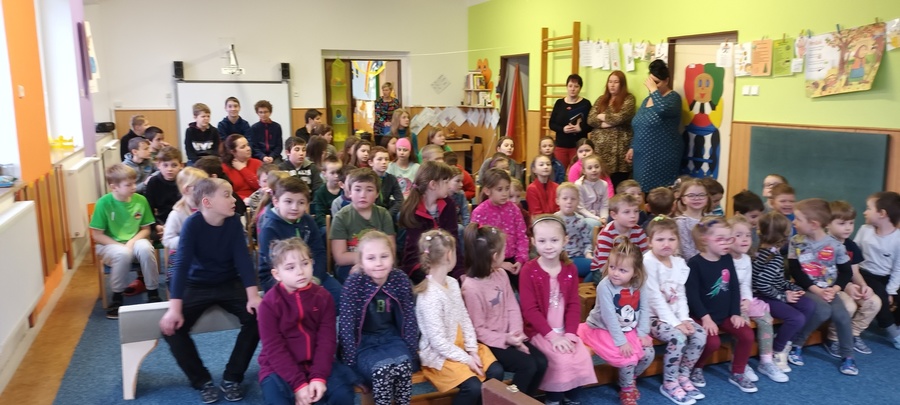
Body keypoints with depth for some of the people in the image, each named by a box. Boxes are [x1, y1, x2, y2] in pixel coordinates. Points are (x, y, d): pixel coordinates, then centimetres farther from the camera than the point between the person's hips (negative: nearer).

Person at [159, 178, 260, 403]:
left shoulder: (234, 221, -11)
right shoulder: (193, 223, -19)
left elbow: (243, 258, -13)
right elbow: (182, 264, -24)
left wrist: (253, 295, -24)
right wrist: (175, 308, -32)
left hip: (229, 283, 2)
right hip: (197, 285, -2)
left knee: (256, 315, -22)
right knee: (171, 326, -23)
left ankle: (232, 378, -4)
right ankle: (203, 382, -2)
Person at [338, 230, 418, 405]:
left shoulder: (400, 279, -8)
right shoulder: (354, 282, -16)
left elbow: (409, 318, 2)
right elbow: (346, 324, -13)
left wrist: (412, 352, 0)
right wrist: (350, 361, -14)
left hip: (392, 338, 2)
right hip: (364, 342, -2)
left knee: (403, 366, -28)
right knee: (382, 369, -30)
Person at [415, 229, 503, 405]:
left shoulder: (452, 283, 4)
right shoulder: (429, 296, -25)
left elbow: (465, 318, 5)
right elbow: (438, 342, -23)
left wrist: (472, 350, -5)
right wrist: (466, 359, -17)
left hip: (460, 345, 8)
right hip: (438, 354, -8)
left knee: (496, 371, -7)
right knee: (473, 387, -24)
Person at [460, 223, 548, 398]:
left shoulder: (501, 274, 2)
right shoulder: (471, 287, -22)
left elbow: (513, 308, 1)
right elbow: (478, 330, -17)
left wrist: (516, 335, -12)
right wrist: (505, 339, -22)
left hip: (509, 336, 7)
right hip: (489, 342, -7)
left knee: (541, 362, -5)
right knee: (527, 365, -19)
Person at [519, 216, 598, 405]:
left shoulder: (570, 269, 2)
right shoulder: (528, 270, -12)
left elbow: (574, 305, 1)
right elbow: (530, 309, -14)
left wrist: (570, 334, -12)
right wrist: (552, 336, -20)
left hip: (564, 330, 4)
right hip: (539, 330, -4)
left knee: (582, 357, -15)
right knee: (561, 359, -23)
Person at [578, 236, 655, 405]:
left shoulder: (638, 284, -9)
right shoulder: (605, 286, -26)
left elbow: (644, 309, -1)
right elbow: (609, 317, -25)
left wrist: (642, 333, -9)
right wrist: (621, 341, -23)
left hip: (629, 330, 6)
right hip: (603, 330, -6)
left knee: (648, 353, -4)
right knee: (628, 358, -20)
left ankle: (629, 380, 25)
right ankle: (627, 390, 10)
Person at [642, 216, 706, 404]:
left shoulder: (679, 262, 6)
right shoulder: (648, 262, -17)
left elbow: (681, 295, 6)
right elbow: (655, 298, -20)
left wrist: (684, 319, -8)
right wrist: (675, 323, -21)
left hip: (675, 314, 7)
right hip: (653, 316, -7)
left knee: (700, 334, -12)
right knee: (678, 337, -27)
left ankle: (683, 376, 6)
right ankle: (669, 384, -8)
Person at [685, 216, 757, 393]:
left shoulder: (727, 260, 5)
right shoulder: (695, 263, -15)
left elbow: (734, 288, 8)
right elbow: (692, 295, -18)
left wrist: (736, 313, 0)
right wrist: (705, 317, -21)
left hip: (725, 314, 6)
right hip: (703, 315, -6)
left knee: (747, 335, -11)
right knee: (713, 342, -26)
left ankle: (737, 373, 10)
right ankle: (696, 368, 5)